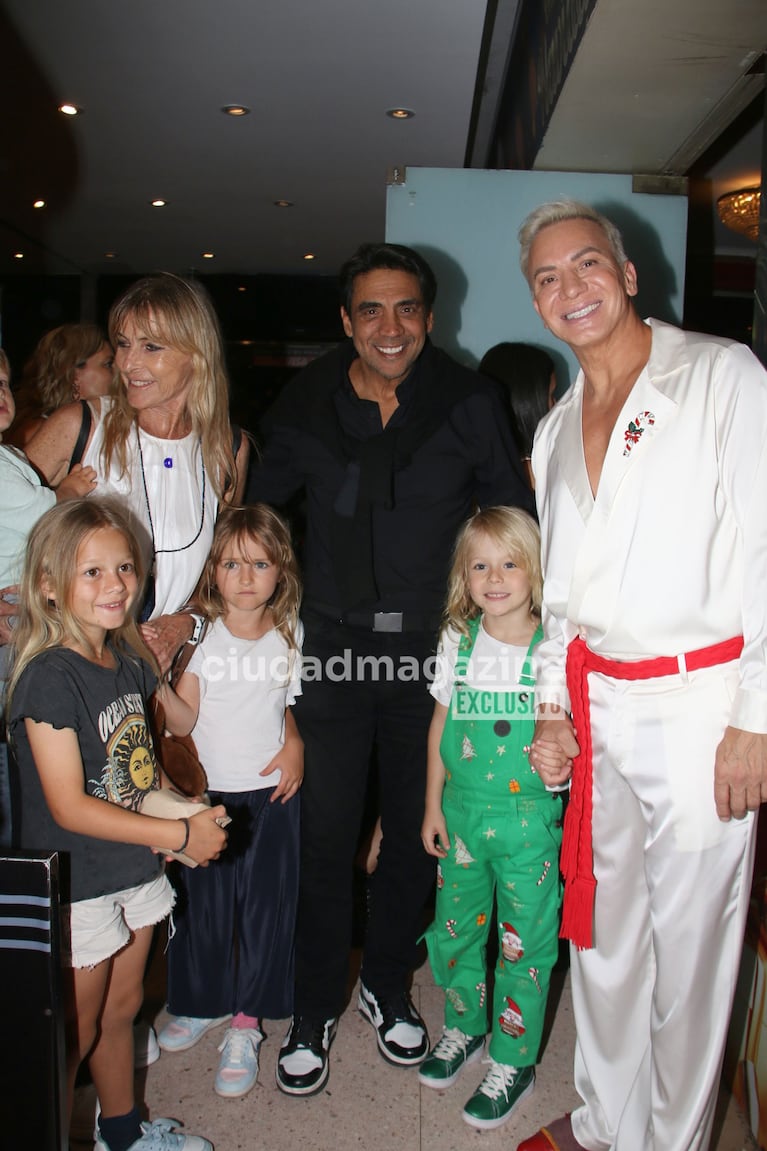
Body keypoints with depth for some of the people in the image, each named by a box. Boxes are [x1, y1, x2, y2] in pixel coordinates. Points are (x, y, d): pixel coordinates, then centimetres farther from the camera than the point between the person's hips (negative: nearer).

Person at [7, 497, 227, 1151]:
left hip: (136, 870, 7)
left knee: (122, 1009, 24)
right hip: (76, 884, -7)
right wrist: (181, 834, -21)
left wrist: (186, 814, -6)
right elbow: (70, 807, -24)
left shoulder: (130, 661, 1)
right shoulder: (50, 677, -23)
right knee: (74, 1035, 11)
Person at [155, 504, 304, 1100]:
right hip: (209, 792, -1)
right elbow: (185, 721, -12)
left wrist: (294, 744, -3)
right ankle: (203, 1001, 38)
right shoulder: (199, 635, -7)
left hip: (272, 790, 1)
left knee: (266, 904, 7)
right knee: (205, 903, 11)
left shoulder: (289, 633, 0)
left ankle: (246, 1022, 26)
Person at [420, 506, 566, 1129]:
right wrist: (433, 804, 9)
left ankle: (514, 1061, 31)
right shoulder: (458, 640, 0)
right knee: (455, 928, 18)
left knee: (523, 942, 9)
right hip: (462, 815, 4)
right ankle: (465, 1026, 44)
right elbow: (442, 722, 8)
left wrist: (563, 757, -25)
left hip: (529, 820, -4)